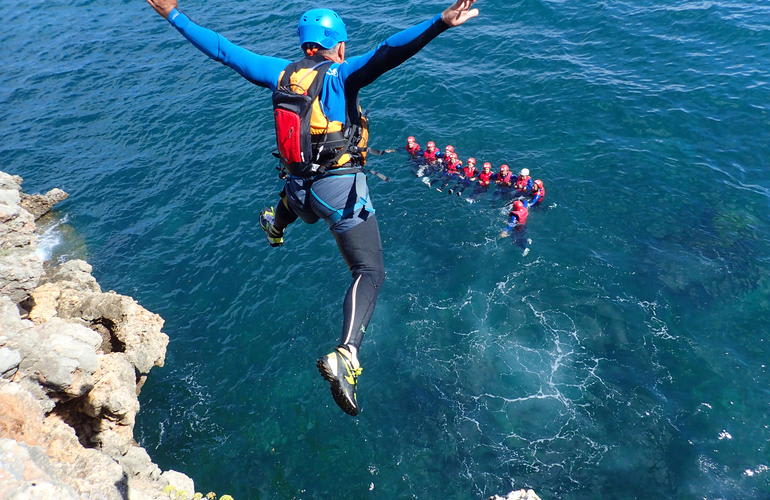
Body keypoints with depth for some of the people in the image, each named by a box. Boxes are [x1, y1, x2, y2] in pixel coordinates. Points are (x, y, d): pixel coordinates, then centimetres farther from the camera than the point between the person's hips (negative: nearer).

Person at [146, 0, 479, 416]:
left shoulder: (280, 72, 7)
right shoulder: (341, 74, -7)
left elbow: (222, 49, 15)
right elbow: (387, 53, -25)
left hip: (299, 186, 6)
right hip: (341, 189, -6)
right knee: (369, 273, -4)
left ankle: (276, 223, 73)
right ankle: (345, 355, -22)